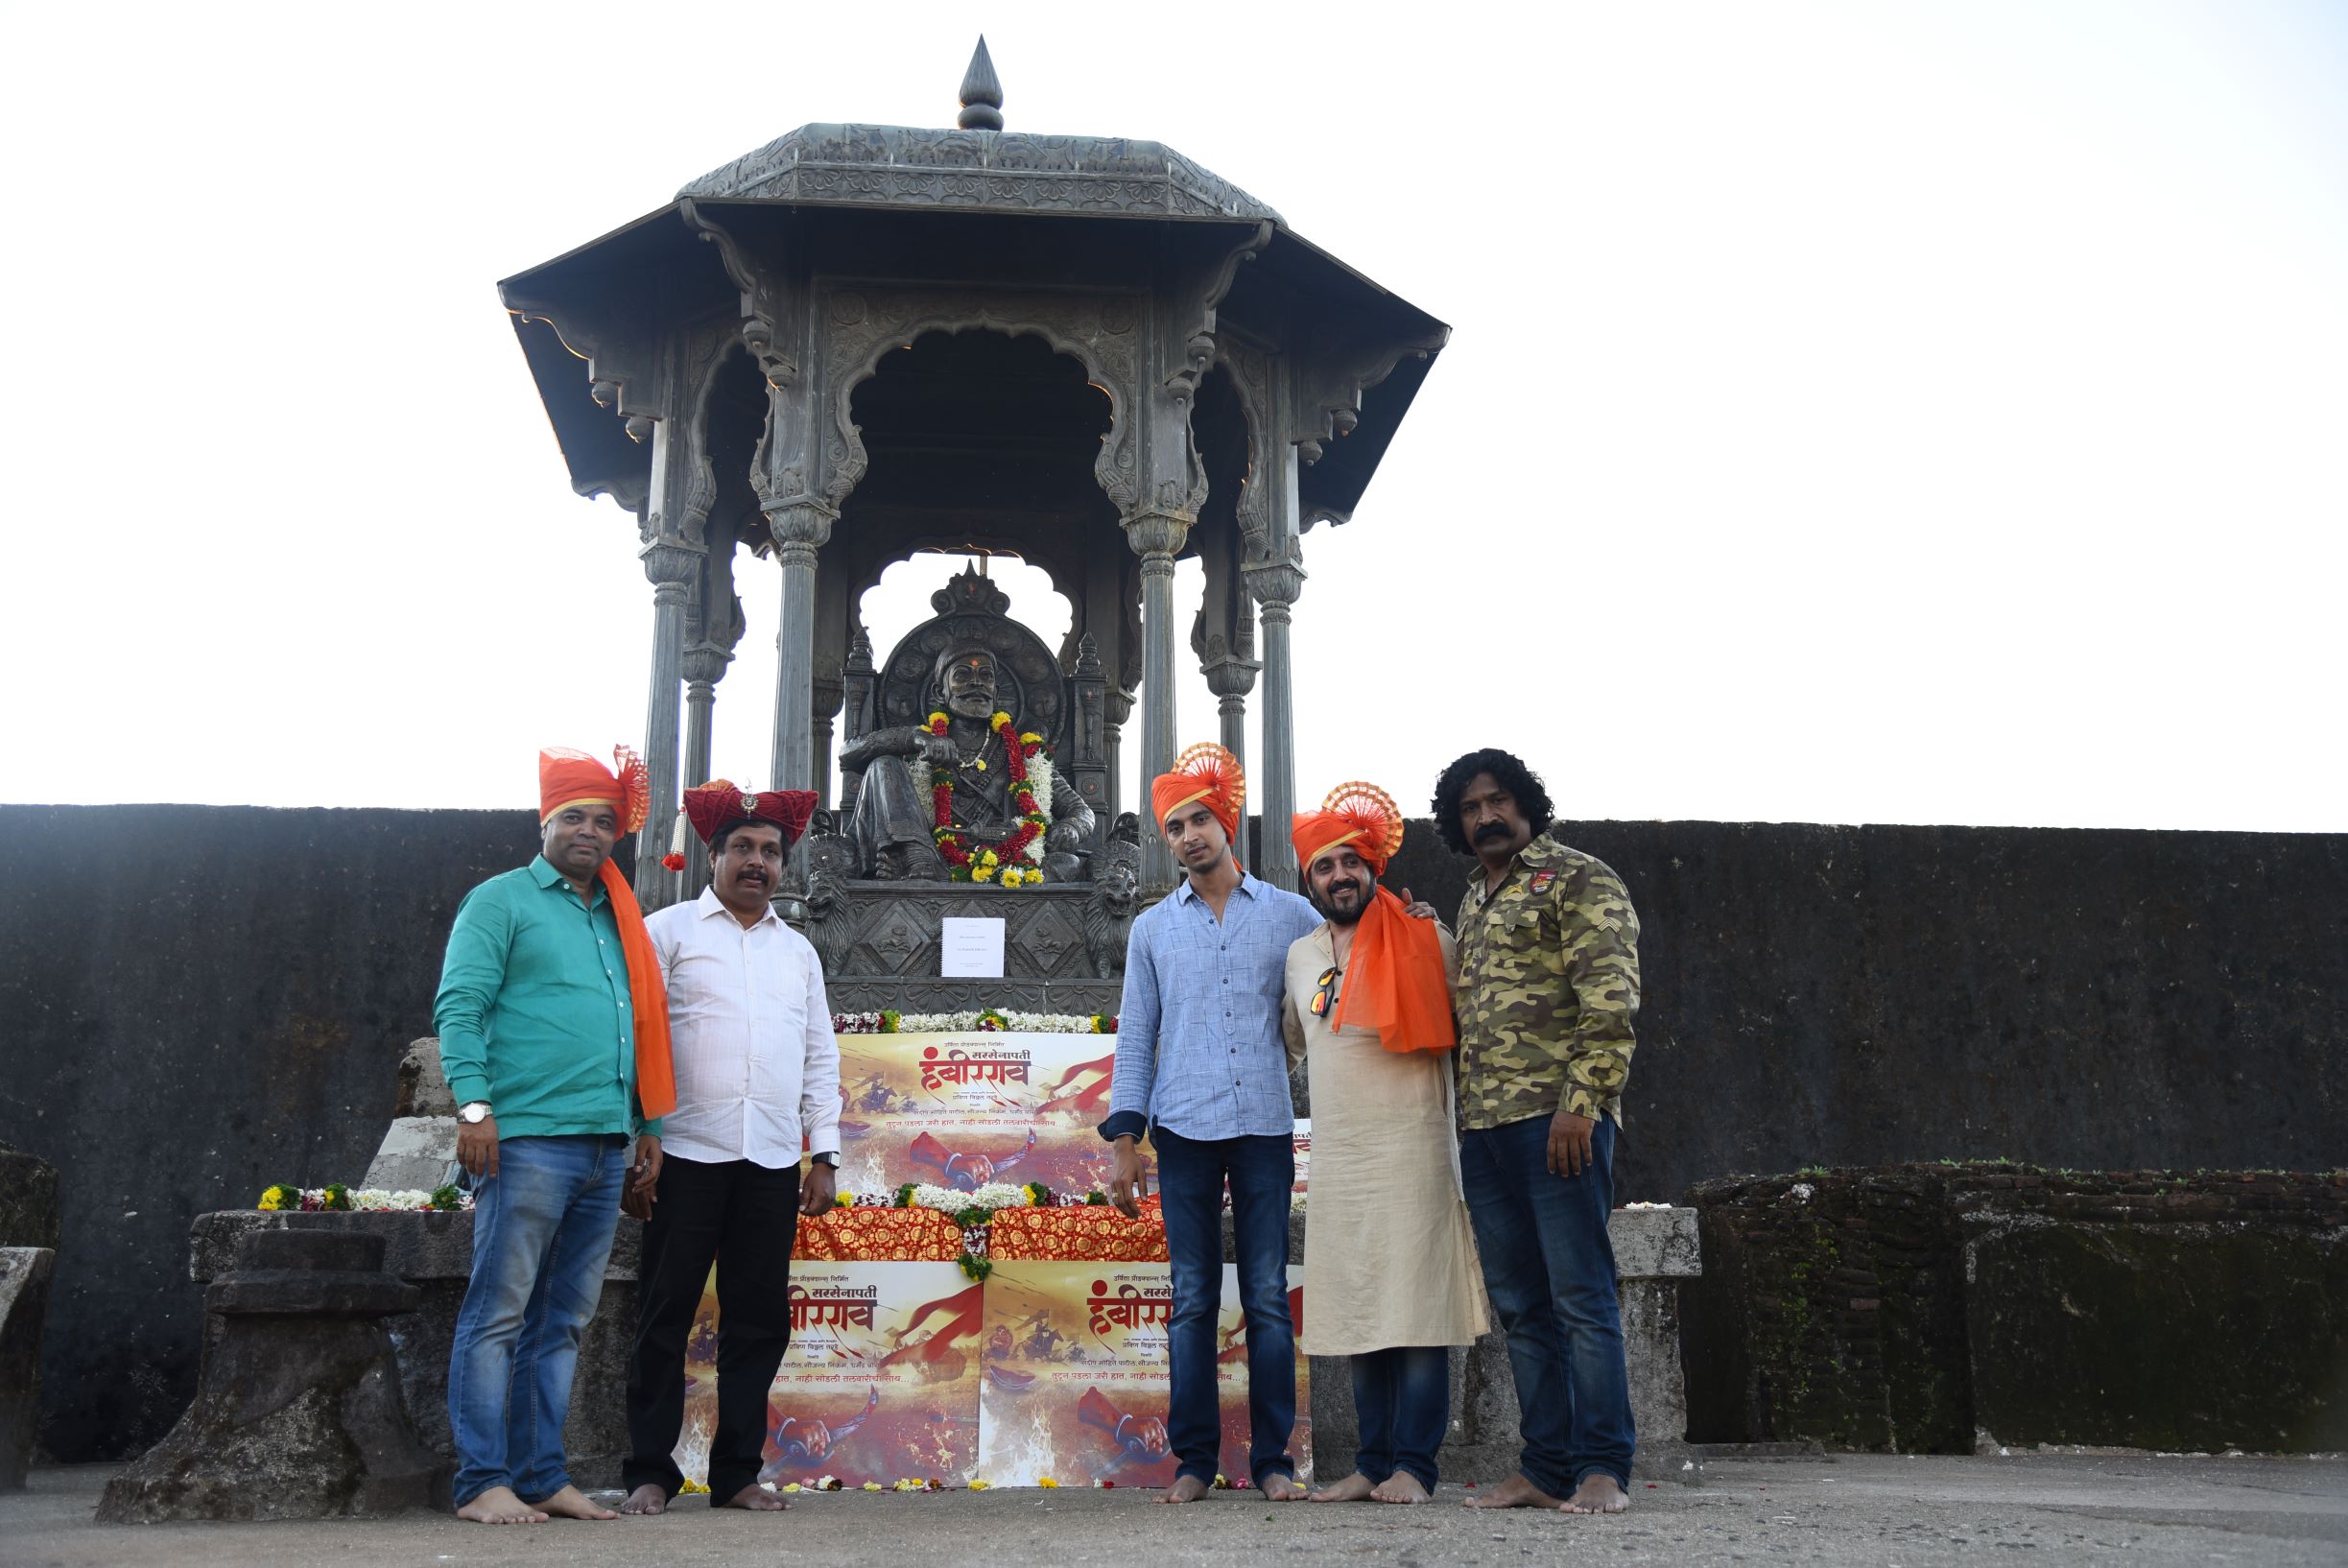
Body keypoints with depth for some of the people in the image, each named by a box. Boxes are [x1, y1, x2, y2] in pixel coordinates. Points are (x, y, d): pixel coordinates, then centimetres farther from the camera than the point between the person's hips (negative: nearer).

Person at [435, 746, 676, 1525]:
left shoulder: (619, 920, 20)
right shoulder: (502, 900, 2)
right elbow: (459, 1007, -7)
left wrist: (648, 1124, 16)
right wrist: (474, 1104, -17)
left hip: (607, 1149, 7)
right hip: (528, 1140, -7)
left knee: (562, 1321, 10)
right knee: (498, 1315, -3)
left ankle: (543, 1476, 16)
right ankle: (482, 1482, 3)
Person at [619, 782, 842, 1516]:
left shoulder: (798, 951, 18)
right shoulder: (669, 931, 5)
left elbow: (821, 1058, 17)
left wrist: (824, 1156, 9)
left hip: (773, 1162, 4)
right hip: (687, 1153, -4)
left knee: (759, 1319, 6)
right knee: (666, 1315, 1)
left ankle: (736, 1471, 15)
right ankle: (649, 1471, 11)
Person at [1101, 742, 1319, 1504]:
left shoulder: (1290, 916, 8)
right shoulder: (1152, 928, 11)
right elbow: (1135, 1037, 10)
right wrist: (1125, 1139, 3)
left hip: (1266, 1129, -1)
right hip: (1184, 1132, 1)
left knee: (1268, 1299, 1)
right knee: (1192, 1300, 2)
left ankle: (1272, 1459, 8)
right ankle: (1193, 1460, 9)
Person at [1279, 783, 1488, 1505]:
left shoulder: (1425, 941, -1)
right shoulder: (1301, 955, 13)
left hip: (1413, 1149, -5)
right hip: (1337, 1158, 5)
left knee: (1417, 1310, -6)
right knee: (1358, 1311, 7)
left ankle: (1413, 1464, 0)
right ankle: (1372, 1462, 13)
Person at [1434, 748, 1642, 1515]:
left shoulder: (1578, 880, -2)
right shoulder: (1472, 901, 22)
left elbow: (1611, 998, -12)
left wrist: (1581, 1102, -19)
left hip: (1556, 1117, -8)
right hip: (1483, 1123, 8)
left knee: (1580, 1295, -5)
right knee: (1520, 1305, 9)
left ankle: (1602, 1470, 1)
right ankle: (1545, 1468, 15)